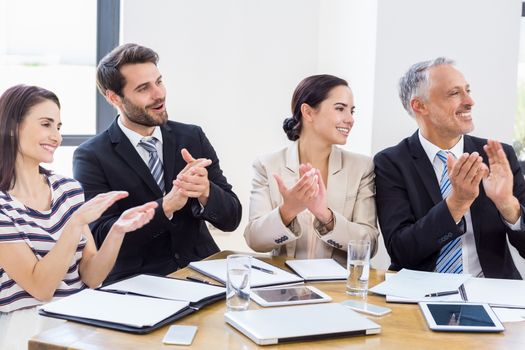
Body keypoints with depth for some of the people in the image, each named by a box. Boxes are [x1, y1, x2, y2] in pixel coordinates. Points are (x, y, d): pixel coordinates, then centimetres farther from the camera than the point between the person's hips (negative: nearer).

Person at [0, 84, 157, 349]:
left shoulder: (69, 189, 5)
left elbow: (91, 278, 3)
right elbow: (40, 287, -15)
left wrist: (118, 230, -13)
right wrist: (76, 223, -24)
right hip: (28, 329, -5)